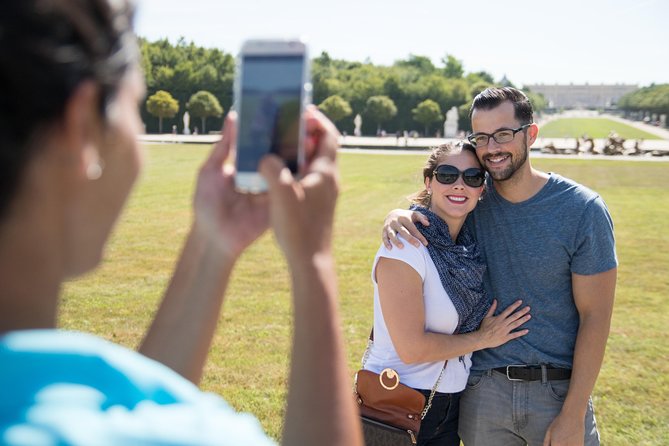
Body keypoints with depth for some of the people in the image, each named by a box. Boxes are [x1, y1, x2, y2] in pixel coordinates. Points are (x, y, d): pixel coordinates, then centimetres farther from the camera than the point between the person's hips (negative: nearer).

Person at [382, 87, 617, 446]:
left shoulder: (583, 210, -11)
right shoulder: (472, 197, -2)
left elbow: (595, 317, -10)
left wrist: (573, 415, -12)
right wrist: (399, 216, -13)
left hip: (558, 390, -3)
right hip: (482, 389, 3)